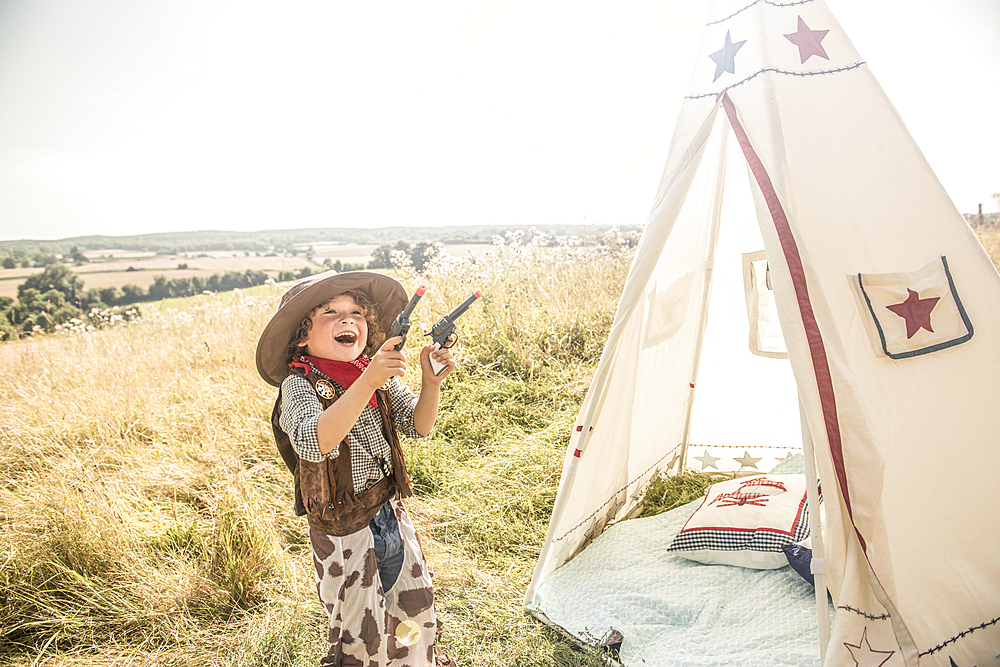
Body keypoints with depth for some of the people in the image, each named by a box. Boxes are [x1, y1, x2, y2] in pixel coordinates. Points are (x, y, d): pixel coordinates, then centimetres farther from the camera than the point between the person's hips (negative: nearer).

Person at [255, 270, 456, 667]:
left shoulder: (379, 373, -4)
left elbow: (417, 426, -4)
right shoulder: (299, 385, -20)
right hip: (342, 527, -5)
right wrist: (367, 383, -50)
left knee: (415, 604, 21)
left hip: (390, 511, 5)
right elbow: (314, 443, -39)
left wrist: (431, 383, -24)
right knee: (361, 628, 11)